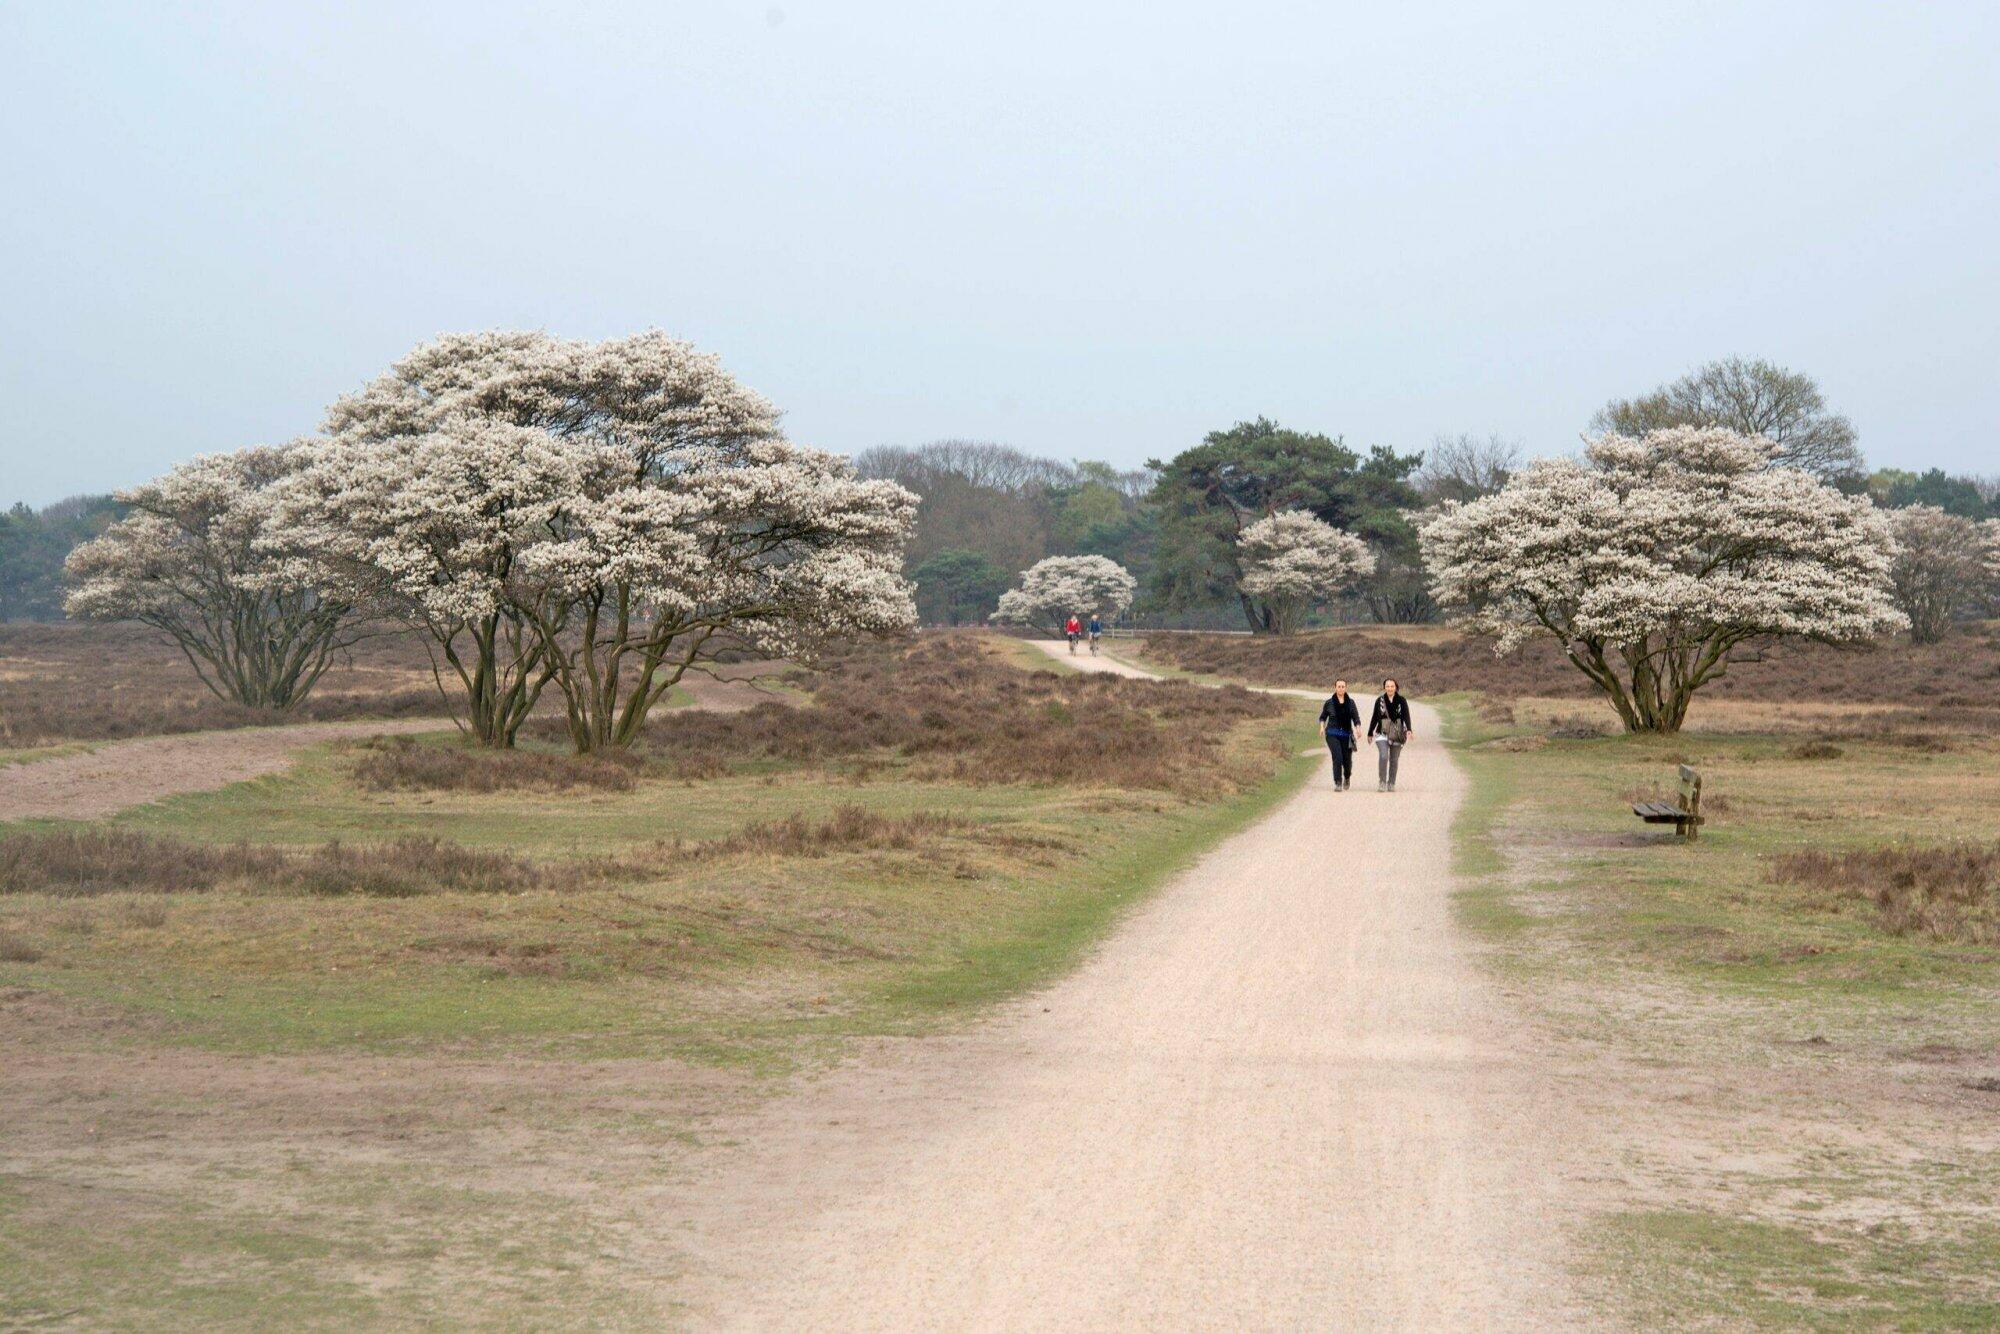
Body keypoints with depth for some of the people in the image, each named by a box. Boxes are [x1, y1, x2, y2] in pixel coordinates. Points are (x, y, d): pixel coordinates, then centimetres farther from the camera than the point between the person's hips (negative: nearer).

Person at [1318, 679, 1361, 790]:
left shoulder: (1350, 702, 5)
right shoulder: (1329, 702, 3)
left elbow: (1356, 718, 3)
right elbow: (1322, 717, 15)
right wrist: (1322, 727, -2)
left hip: (1346, 735, 2)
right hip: (1332, 735, -2)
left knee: (1347, 760, 5)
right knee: (1337, 758, -18)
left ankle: (1347, 777, 37)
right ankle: (1338, 783, -12)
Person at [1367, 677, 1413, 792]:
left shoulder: (1402, 701, 0)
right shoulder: (1379, 700, 4)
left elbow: (1406, 716, -8)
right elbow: (1375, 718, 11)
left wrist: (1408, 730, -25)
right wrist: (1370, 733, 16)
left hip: (1397, 734, 0)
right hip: (1382, 733, 0)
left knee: (1394, 760, 6)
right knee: (1383, 756, -18)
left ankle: (1391, 784, 17)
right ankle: (1382, 782, -12)